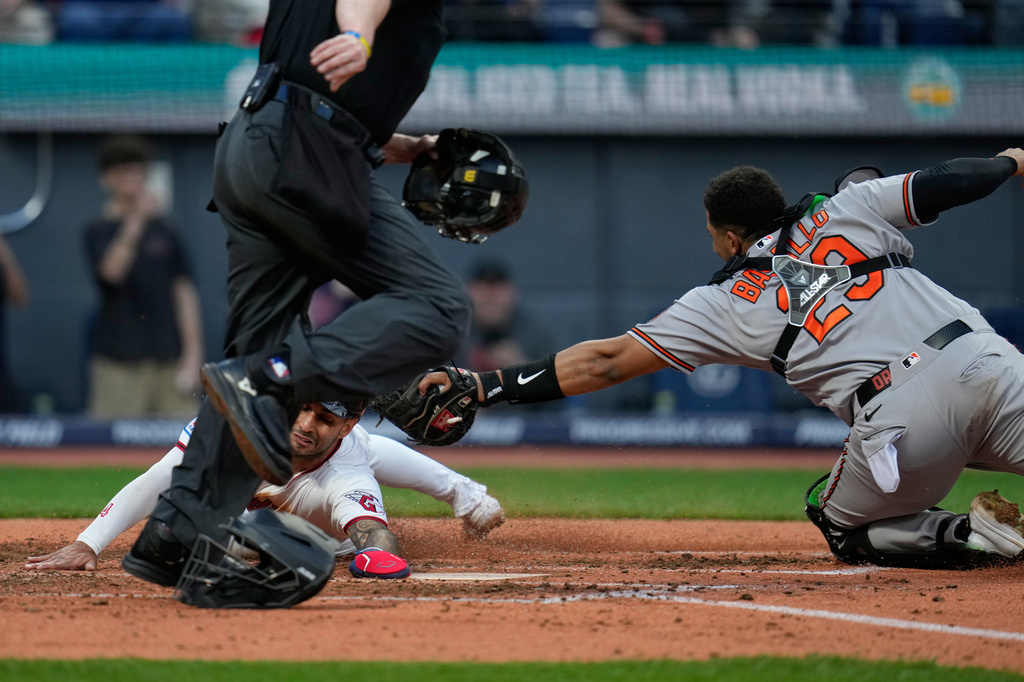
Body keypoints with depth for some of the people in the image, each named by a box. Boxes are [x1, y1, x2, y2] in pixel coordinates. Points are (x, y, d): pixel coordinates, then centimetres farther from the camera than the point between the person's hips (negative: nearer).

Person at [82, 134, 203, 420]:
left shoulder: (164, 230, 12)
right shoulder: (99, 231, 3)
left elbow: (184, 291, 10)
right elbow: (112, 271, -16)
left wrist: (193, 355, 3)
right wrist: (136, 222, -28)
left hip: (168, 357, 3)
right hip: (120, 362, -3)